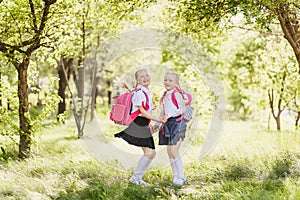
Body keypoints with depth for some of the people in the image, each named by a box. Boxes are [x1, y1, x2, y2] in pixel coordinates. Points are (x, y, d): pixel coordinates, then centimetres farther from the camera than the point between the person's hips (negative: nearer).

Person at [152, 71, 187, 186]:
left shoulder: (176, 94, -9)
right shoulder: (165, 96, 14)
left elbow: (182, 109, -15)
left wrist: (170, 115, -21)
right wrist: (157, 124, 20)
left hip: (177, 123, -8)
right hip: (168, 125, 8)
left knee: (174, 151, -12)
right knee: (169, 151, 7)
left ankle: (181, 177, -5)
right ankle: (175, 176, 15)